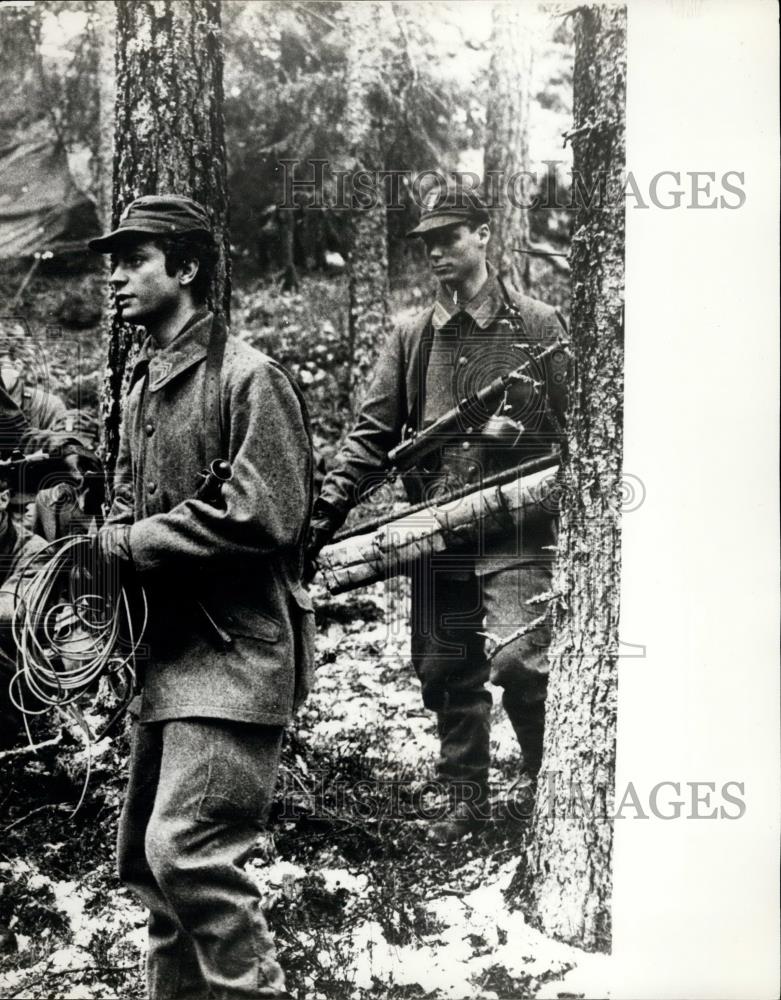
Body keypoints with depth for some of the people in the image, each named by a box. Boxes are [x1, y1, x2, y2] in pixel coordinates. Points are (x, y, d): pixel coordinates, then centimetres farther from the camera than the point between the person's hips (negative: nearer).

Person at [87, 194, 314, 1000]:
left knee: (186, 851, -15)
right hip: (166, 653, 9)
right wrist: (106, 546, -1)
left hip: (234, 654, -9)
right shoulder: (141, 385, 15)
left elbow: (263, 515, -20)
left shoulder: (248, 376, -10)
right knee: (146, 858, 14)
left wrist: (124, 545, -15)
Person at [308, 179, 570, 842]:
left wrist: (518, 432, -13)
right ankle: (465, 796, 25)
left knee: (518, 662, -14)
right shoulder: (411, 338, 11)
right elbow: (373, 434, 5)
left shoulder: (538, 326, 2)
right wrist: (325, 513, -5)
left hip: (516, 530, -4)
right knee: (444, 671, 9)